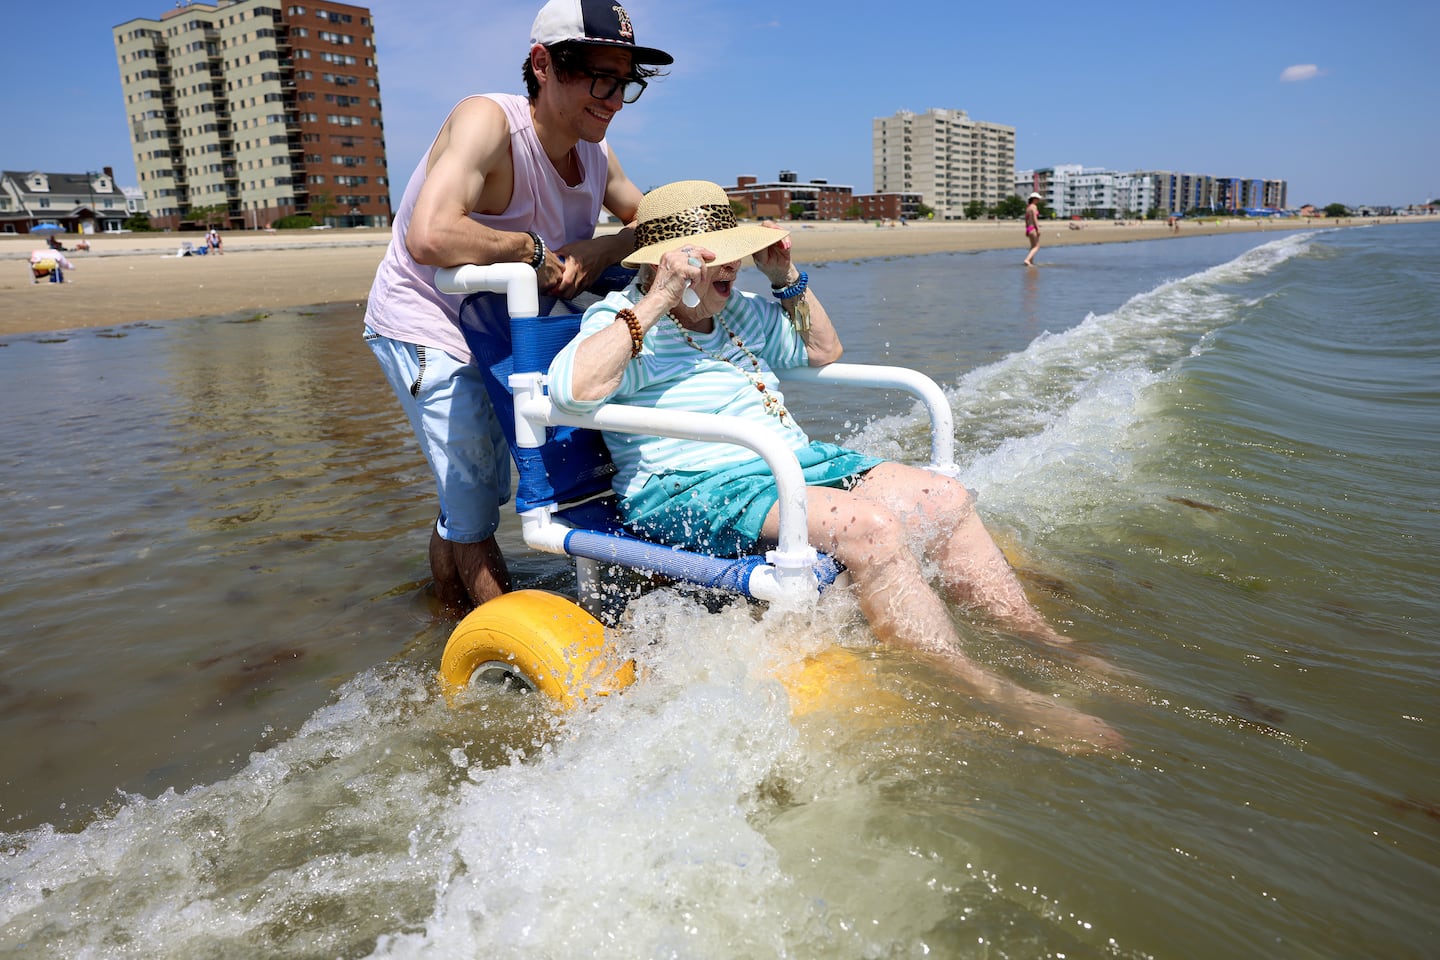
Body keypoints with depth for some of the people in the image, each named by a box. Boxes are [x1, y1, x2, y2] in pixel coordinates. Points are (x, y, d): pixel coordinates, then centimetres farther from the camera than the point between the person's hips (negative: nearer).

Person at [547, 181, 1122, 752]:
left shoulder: (739, 310, 20)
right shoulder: (623, 321, -5)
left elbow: (823, 350, 31)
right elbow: (571, 390, -26)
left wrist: (787, 277, 16)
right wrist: (657, 303, -24)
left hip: (798, 462, 9)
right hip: (696, 491, -9)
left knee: (946, 499, -4)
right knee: (867, 526, -32)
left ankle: (1047, 645, 4)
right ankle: (983, 693, -27)